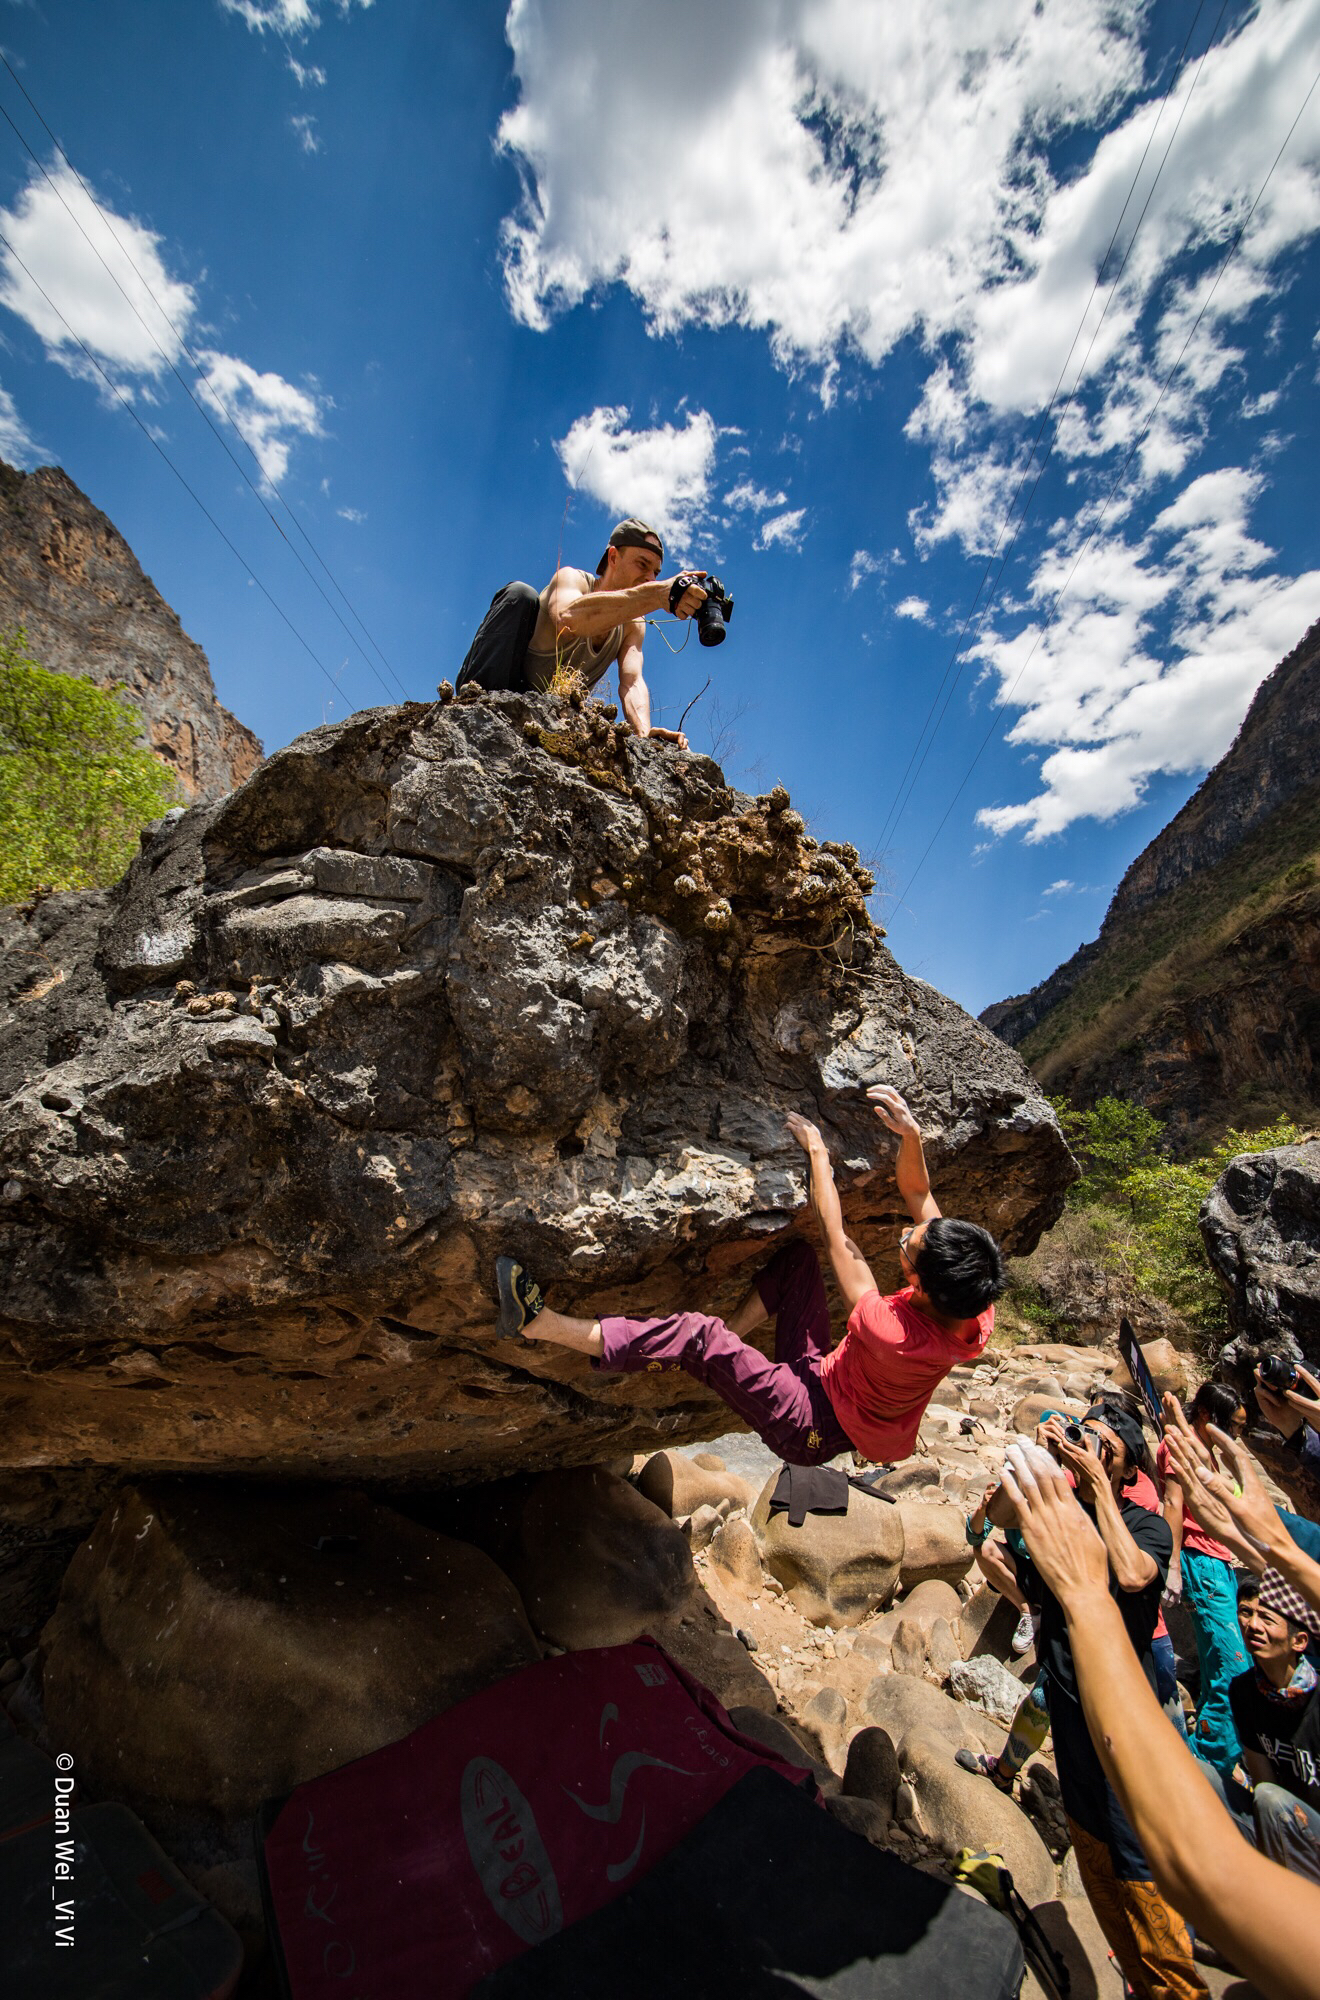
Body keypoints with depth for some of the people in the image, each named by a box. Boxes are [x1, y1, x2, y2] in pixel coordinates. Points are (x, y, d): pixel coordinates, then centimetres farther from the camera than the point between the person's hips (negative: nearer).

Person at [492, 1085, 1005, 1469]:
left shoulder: (889, 1330, -38)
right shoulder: (972, 1314, -18)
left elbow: (837, 1240, -27)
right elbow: (917, 1196, -11)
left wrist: (817, 1152, -19)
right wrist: (910, 1134, -25)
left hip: (810, 1428, -7)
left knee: (697, 1335, -25)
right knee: (797, 1254, 1)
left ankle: (542, 1323, -20)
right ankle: (726, 1346, 8)